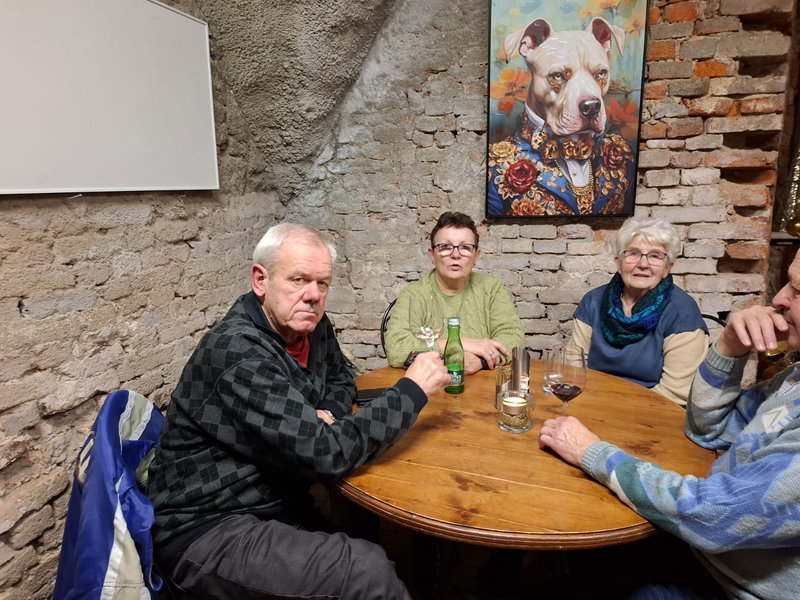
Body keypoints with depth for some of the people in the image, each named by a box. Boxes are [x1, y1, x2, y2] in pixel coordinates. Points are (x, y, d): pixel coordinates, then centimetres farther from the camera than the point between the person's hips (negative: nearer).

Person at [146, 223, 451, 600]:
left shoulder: (310, 325, 0)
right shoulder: (239, 353, -25)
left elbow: (339, 380, 18)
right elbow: (326, 454, -29)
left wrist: (329, 413, -6)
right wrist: (412, 390, -20)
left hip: (280, 504, 8)